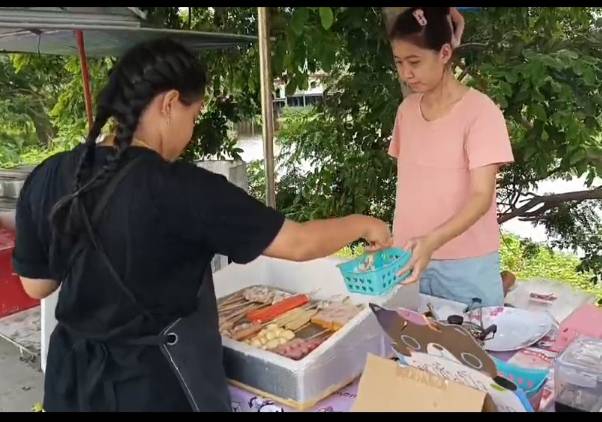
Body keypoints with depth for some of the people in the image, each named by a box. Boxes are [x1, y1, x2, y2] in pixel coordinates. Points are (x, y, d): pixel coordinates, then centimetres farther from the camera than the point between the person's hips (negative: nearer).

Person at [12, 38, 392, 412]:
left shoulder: (47, 179, -8)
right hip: (159, 384, -5)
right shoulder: (181, 189, -26)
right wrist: (362, 224, -2)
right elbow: (299, 244, -19)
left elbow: (36, 285, 4)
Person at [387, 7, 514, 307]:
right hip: (410, 255, 5)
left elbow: (481, 196, -18)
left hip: (466, 264, -4)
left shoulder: (479, 110, -13)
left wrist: (433, 240, -32)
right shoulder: (407, 109, 4)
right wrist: (396, 240, 6)